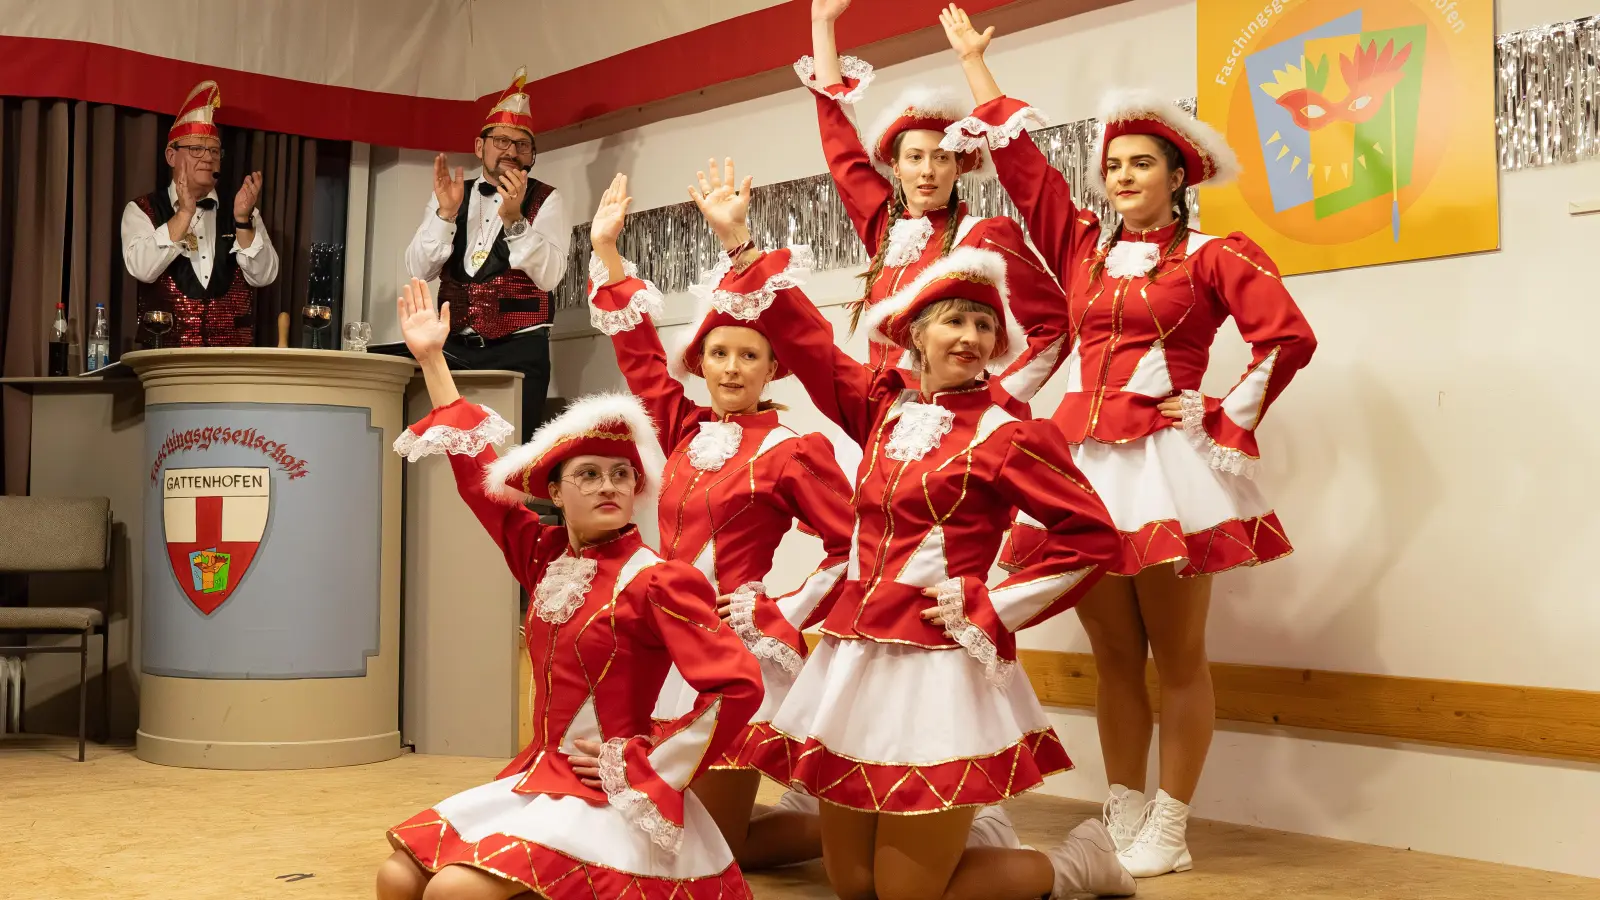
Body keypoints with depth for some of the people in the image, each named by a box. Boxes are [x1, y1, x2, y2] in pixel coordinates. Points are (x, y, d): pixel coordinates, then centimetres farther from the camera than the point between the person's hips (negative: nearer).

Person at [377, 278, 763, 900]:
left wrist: (650, 765, -15)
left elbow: (738, 686, -21)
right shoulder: (544, 557, 8)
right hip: (537, 776, 7)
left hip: (607, 799, -7)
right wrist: (432, 359, 18)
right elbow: (478, 471, 16)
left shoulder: (656, 581, -13)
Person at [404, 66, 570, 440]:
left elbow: (548, 276, -12)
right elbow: (419, 270, 1)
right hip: (454, 348, 3)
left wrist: (514, 219, -24)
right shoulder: (448, 195, 11)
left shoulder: (545, 201, 2)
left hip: (518, 351, -3)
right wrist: (446, 212, -13)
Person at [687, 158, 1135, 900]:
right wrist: (739, 243, 9)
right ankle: (961, 837, 37)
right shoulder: (883, 407, 10)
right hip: (854, 661, 6)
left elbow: (1093, 536, -9)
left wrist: (996, 610, -10)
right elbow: (803, 339, 13)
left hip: (939, 670, -6)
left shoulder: (1006, 434, -5)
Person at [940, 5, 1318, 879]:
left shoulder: (1212, 255, 0)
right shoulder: (1080, 244, 13)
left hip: (1165, 463, -5)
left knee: (1176, 655, 1)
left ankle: (1168, 831, 6)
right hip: (1082, 462, 5)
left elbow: (1288, 337, -7)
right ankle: (1124, 819, 17)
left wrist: (1227, 420, -7)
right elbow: (1016, 158, 17)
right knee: (1114, 655, 9)